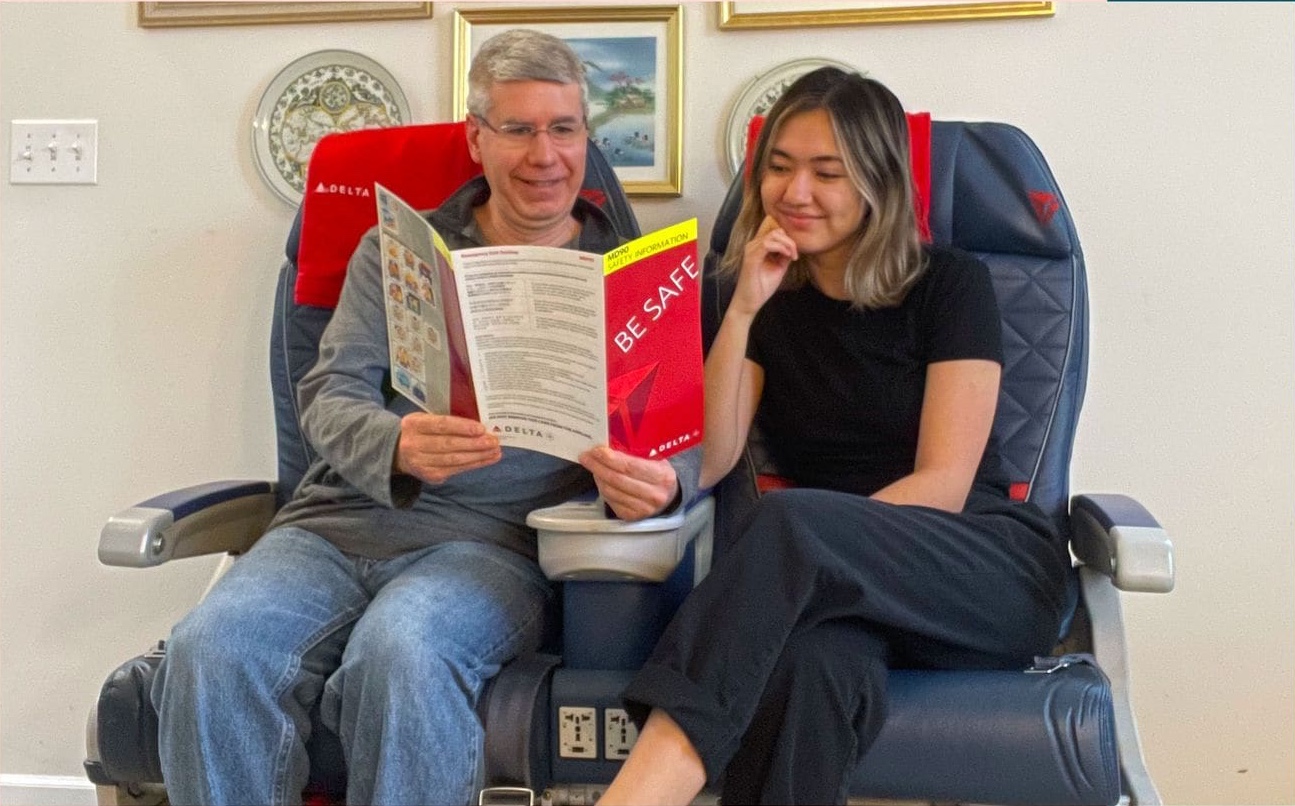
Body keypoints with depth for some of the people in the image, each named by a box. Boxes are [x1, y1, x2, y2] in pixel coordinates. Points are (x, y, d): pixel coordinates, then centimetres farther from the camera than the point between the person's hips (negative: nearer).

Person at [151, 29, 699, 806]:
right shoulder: (394, 251, 16)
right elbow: (331, 395, 5)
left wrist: (660, 481, -24)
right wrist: (397, 448, -21)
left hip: (491, 538, -2)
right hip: (340, 519, 2)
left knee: (402, 650, -36)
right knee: (212, 650, -28)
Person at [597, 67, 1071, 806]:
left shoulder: (951, 285, 1)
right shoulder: (770, 304, 12)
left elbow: (943, 486, -8)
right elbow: (706, 466, 0)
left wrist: (805, 546, -21)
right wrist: (744, 308, -8)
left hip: (993, 571, -2)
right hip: (842, 592, 2)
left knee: (793, 526, -37)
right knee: (809, 666, -40)